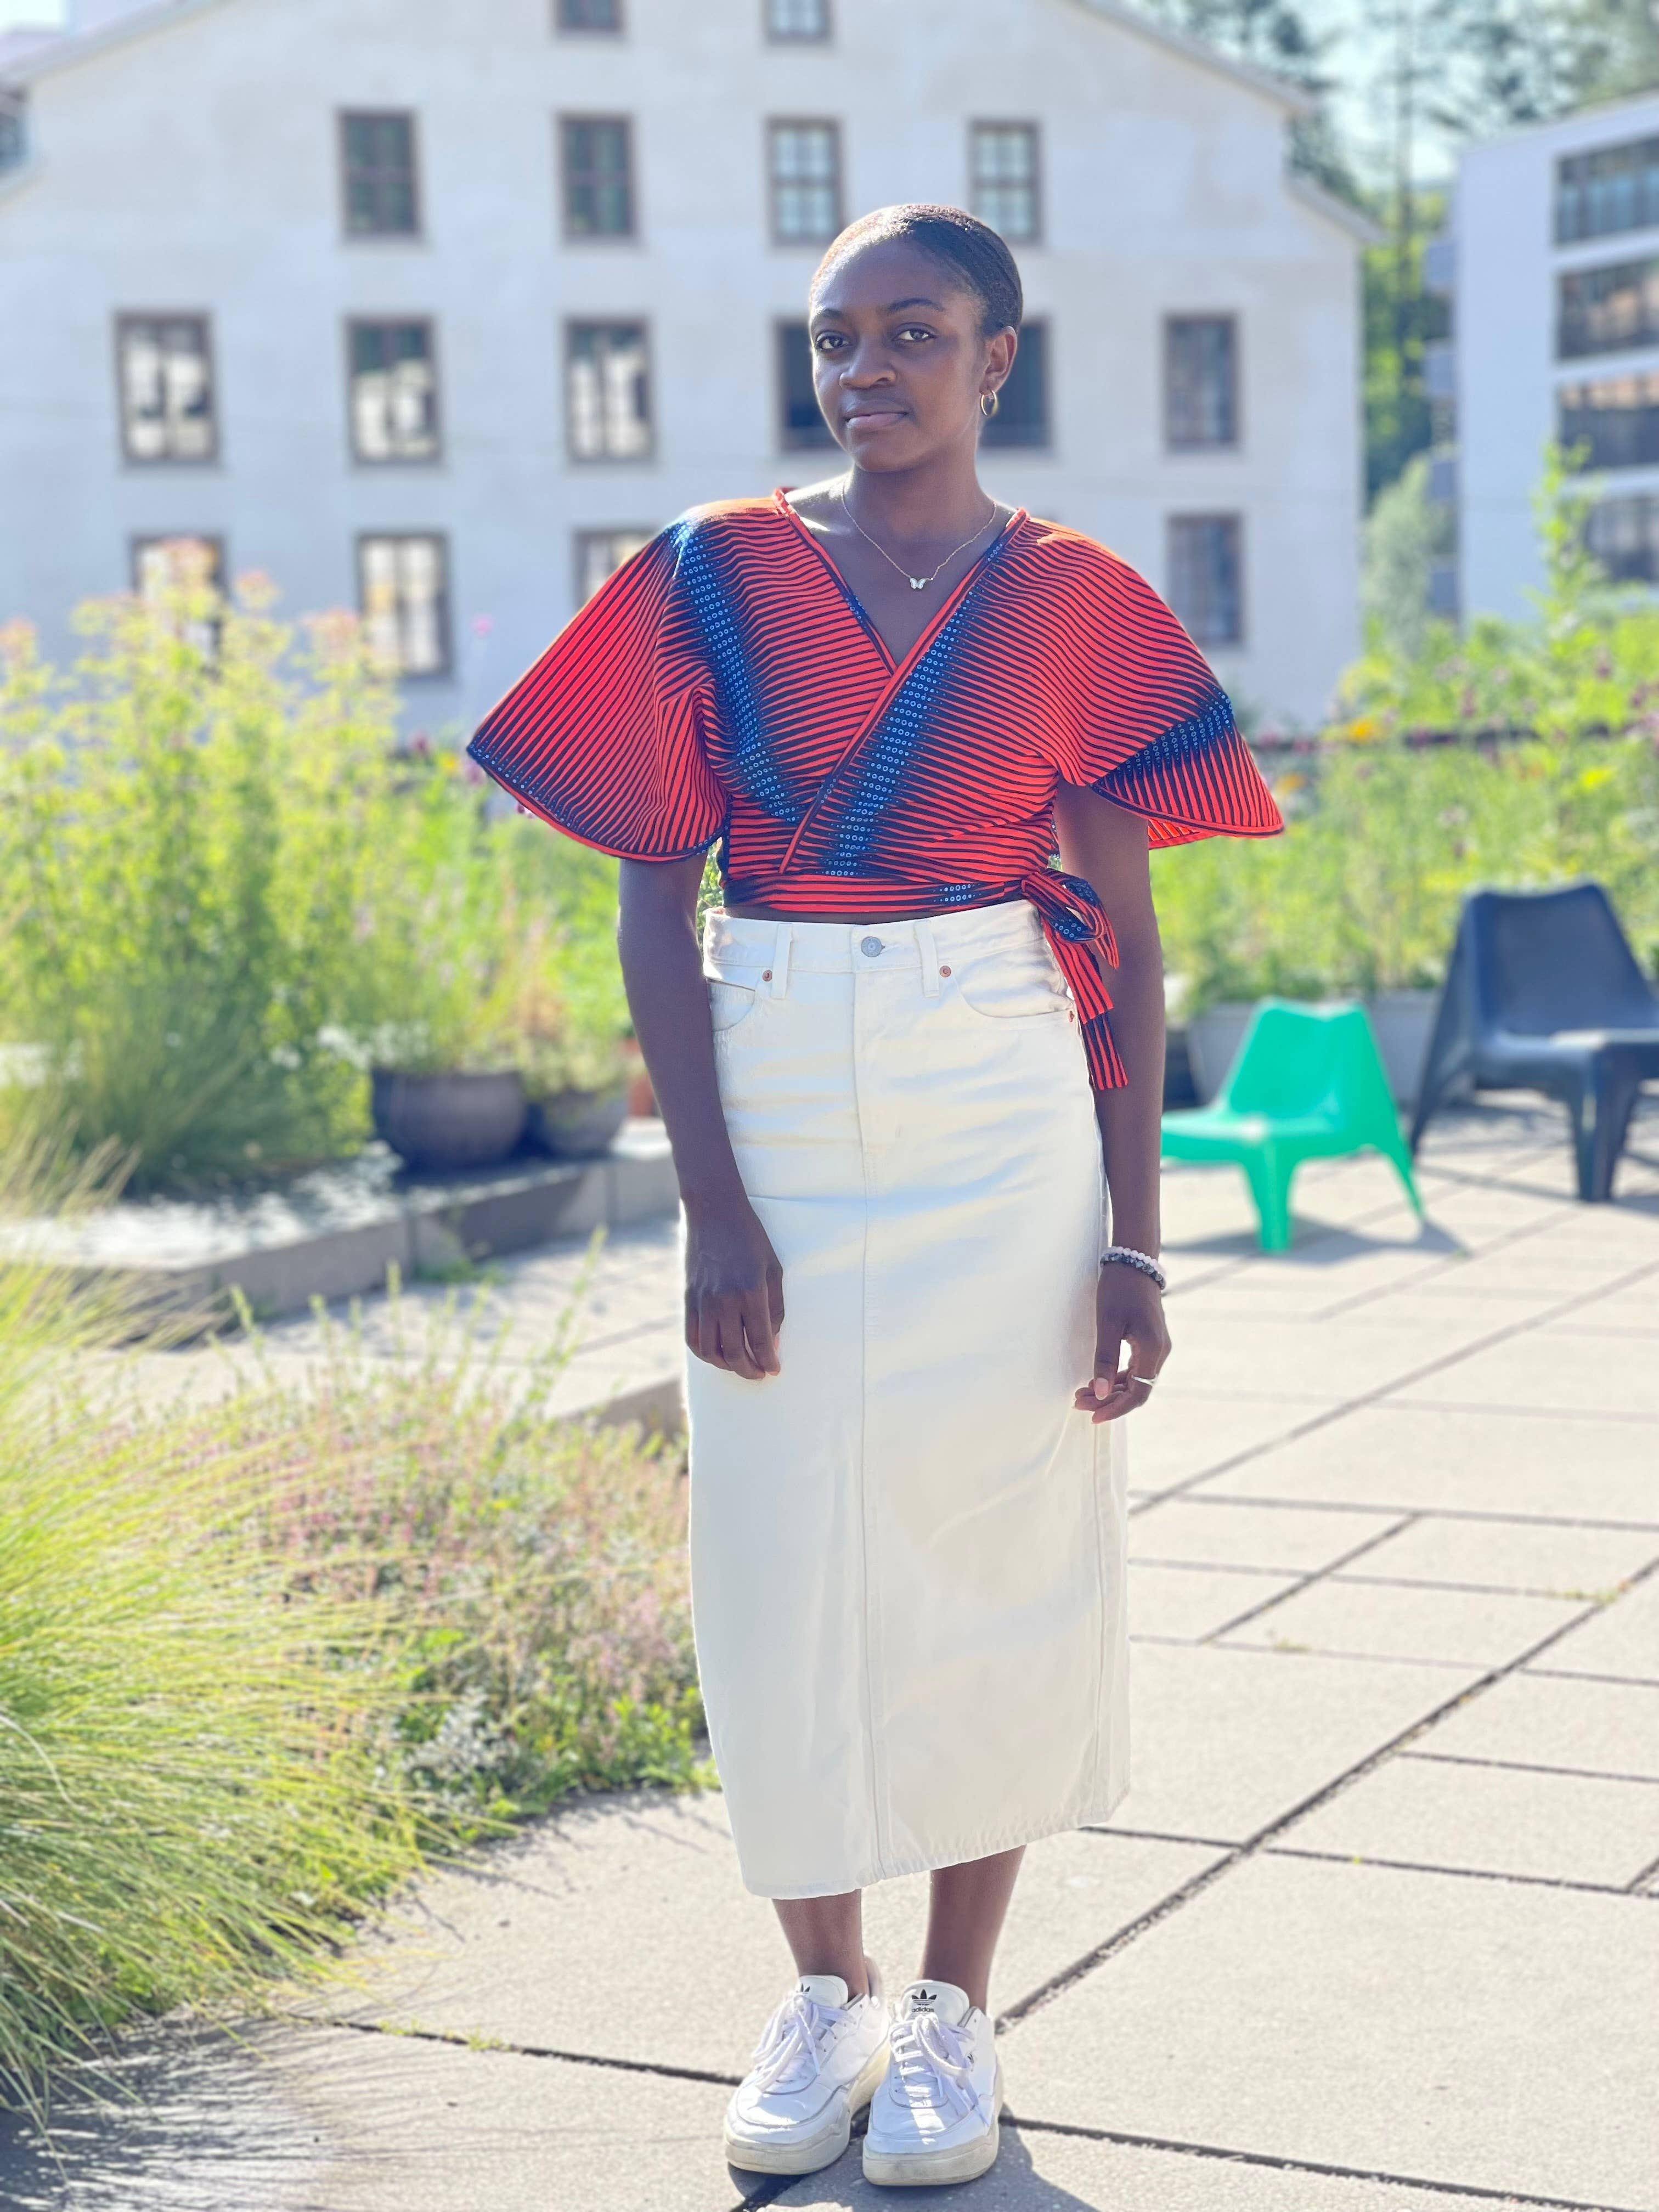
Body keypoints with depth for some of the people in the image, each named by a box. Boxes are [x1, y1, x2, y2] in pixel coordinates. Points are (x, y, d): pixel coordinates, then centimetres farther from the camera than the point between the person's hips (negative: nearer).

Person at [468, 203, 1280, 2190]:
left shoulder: (1072, 600, 2)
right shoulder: (717, 574, 2)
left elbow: (1125, 939, 2)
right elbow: (654, 903, 0)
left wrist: (1135, 1236, -3)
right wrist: (711, 1204, -9)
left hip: (998, 1116, -1)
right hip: (772, 1102, 1)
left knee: (991, 1530, 4)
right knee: (785, 1542, 6)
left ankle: (954, 2009, 20)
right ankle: (824, 1994, 25)